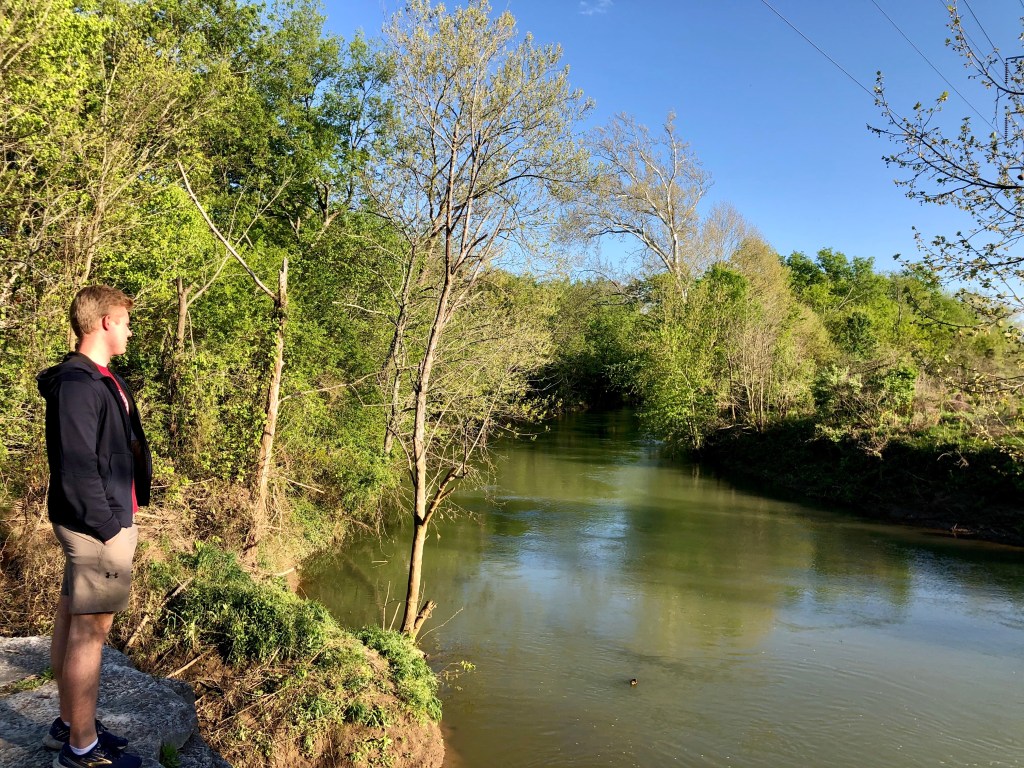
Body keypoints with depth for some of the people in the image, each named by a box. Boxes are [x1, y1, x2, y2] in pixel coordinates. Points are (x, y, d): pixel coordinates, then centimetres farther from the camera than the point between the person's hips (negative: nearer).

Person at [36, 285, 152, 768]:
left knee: (72, 621, 17)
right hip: (98, 527, -10)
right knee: (90, 629, 0)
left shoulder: (99, 379, 13)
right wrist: (108, 527, -18)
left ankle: (68, 725, 30)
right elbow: (77, 469, -22)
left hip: (90, 523, 10)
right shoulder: (78, 384, -19)